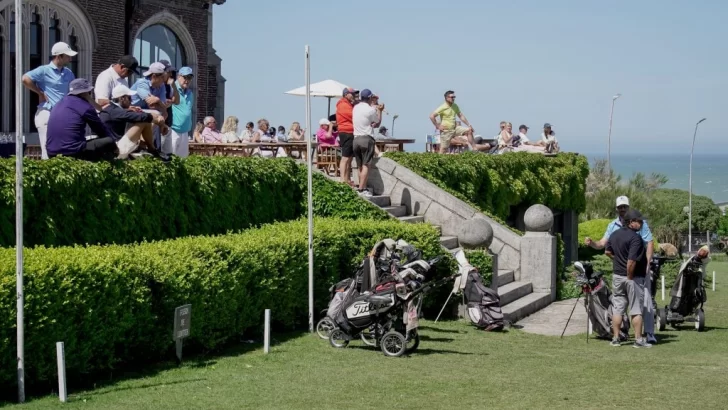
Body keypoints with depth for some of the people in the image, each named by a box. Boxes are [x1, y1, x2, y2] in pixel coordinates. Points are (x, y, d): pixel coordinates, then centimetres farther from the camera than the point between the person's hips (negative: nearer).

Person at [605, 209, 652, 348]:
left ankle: (615, 338, 12)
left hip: (617, 276, 7)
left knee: (617, 308, 10)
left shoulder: (615, 234, 6)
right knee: (636, 309, 1)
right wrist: (630, 277, -17)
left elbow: (608, 252, 18)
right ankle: (638, 339, 3)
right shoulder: (635, 238, -19)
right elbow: (631, 261, -26)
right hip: (633, 277, -7)